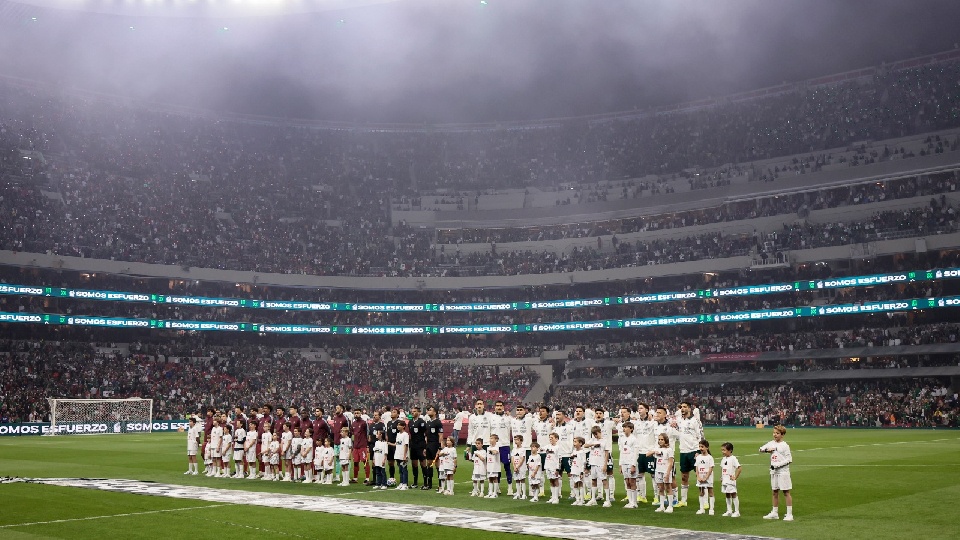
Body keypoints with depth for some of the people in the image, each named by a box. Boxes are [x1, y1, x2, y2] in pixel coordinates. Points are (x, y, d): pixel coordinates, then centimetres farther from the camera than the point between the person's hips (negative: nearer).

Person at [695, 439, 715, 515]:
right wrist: (698, 477, -7)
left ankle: (711, 509, 5)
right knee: (701, 493, 10)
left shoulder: (710, 457, -7)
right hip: (700, 478, 5)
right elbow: (696, 468, 5)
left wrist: (705, 478, -16)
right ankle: (701, 509, 16)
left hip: (708, 478, -5)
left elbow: (711, 469, -11)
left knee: (710, 493, 1)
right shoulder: (698, 457, 6)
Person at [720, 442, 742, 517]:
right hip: (724, 481, 8)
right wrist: (721, 478, 14)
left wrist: (735, 477, -17)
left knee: (733, 494, -3)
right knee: (727, 495, 12)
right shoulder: (723, 459, 11)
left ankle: (737, 511, 3)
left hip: (730, 481, -8)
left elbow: (740, 468, -20)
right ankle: (729, 511, 21)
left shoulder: (733, 459, -14)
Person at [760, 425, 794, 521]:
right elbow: (761, 449, 14)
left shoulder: (785, 445, -10)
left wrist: (777, 465, -19)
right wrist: (766, 450, -7)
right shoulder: (771, 443, 9)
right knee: (775, 492, 12)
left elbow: (789, 460, -13)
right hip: (773, 471, 6)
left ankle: (789, 514, 0)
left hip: (783, 471, -6)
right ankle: (775, 513, 21)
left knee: (786, 492, -4)